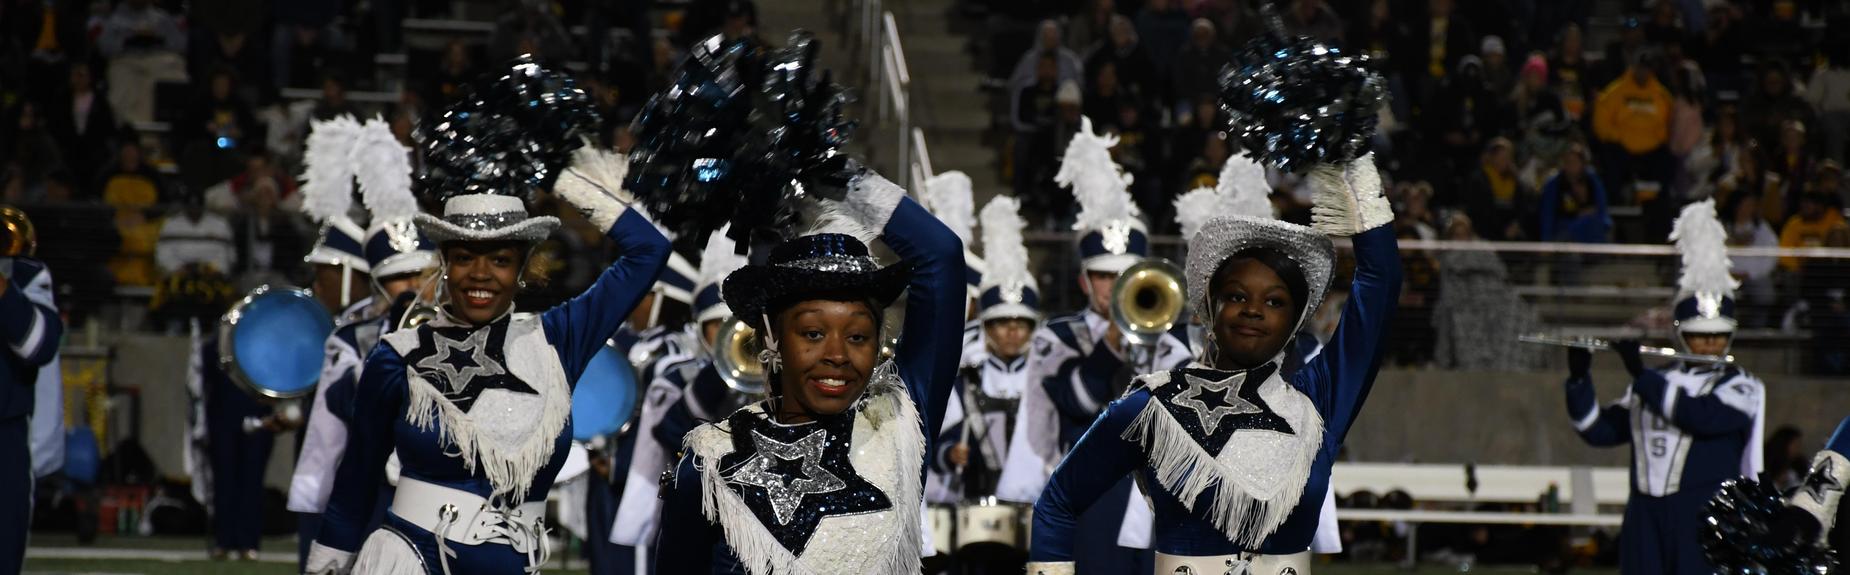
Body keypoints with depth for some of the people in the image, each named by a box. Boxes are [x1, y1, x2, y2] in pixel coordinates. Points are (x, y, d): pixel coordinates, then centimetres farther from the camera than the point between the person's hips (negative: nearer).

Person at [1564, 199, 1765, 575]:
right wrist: (1579, 377, -3)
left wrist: (1640, 373, -13)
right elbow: (1598, 431, 12)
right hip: (1646, 523, 5)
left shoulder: (1740, 387, 1)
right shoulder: (1654, 384, 16)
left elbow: (1699, 415, -19)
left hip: (1706, 527, -5)